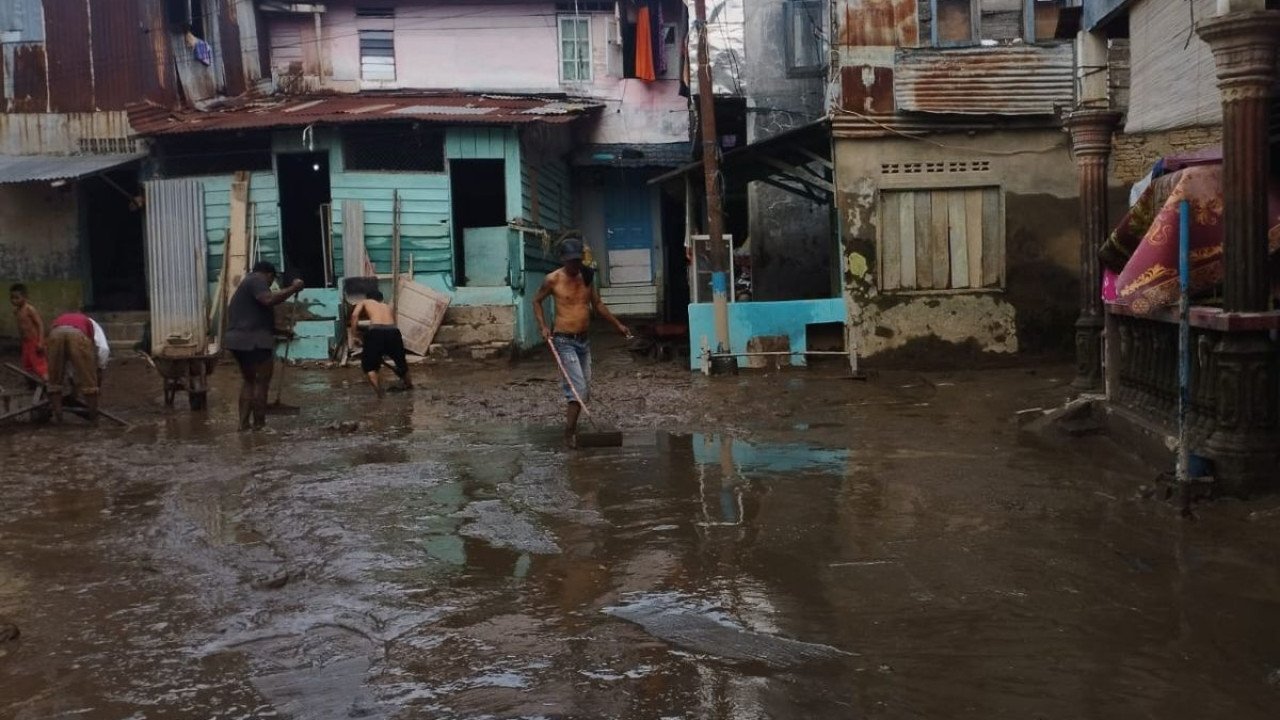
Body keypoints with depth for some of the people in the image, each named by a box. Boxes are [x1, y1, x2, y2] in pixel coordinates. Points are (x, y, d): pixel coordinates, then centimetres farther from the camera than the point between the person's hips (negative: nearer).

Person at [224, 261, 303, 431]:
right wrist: (293, 288, -19)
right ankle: (259, 425, -3)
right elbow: (269, 300, -24)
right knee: (262, 382, -4)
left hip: (239, 339, 10)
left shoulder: (248, 281, 27)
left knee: (249, 380, 18)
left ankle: (244, 423, 14)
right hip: (253, 340, -10)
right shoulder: (257, 280, -4)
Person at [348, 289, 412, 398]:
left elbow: (355, 315, 7)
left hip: (376, 332, -3)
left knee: (369, 365, 15)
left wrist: (354, 336, 11)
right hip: (393, 332, 3)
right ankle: (408, 385, 46)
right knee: (401, 362, 28)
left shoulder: (364, 302, 27)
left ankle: (378, 390, -3)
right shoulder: (388, 307, 36)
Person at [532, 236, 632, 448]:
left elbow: (598, 304, 15)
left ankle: (572, 425, 25)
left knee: (584, 389, 11)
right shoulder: (553, 279, -9)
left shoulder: (586, 276, 5)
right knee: (578, 387, -14)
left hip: (584, 340, 6)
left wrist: (617, 324, 12)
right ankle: (569, 433, -9)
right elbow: (537, 301, 5)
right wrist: (543, 327, -6)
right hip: (565, 341, -6)